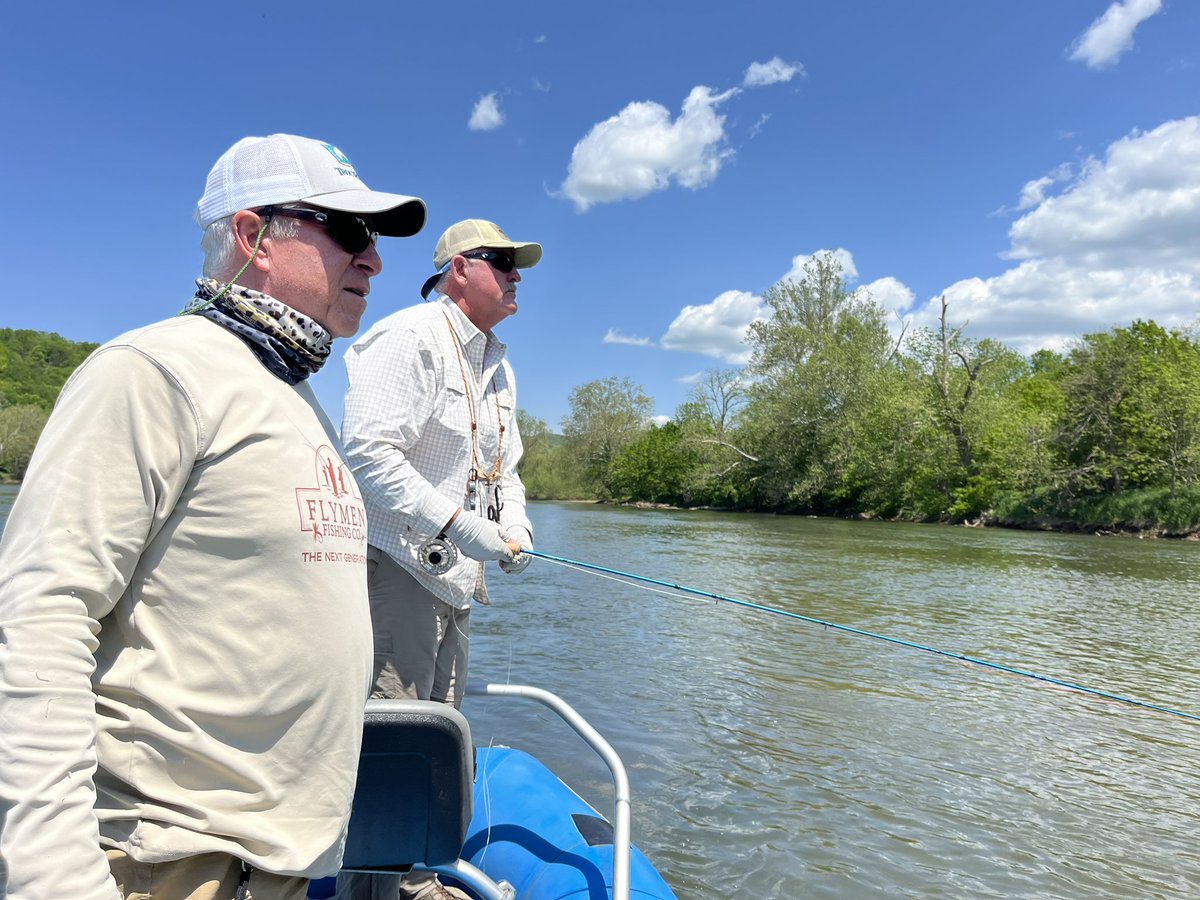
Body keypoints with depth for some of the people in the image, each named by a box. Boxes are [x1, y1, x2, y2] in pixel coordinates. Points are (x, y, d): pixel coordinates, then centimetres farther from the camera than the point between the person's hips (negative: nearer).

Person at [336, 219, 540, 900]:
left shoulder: (499, 365, 18)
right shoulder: (410, 338, -11)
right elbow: (368, 451, -21)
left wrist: (516, 528, 5)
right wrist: (455, 524, -24)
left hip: (460, 578, 10)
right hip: (399, 563, -9)